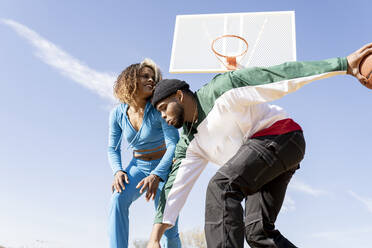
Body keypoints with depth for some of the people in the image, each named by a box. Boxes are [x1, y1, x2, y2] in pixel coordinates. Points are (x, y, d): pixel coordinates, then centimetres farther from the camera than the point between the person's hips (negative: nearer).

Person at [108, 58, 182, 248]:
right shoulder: (118, 113, -8)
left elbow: (174, 145, -25)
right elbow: (113, 149, 0)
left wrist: (156, 175, -38)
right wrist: (118, 171, -21)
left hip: (163, 169, -2)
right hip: (138, 167, 3)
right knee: (118, 199, -29)